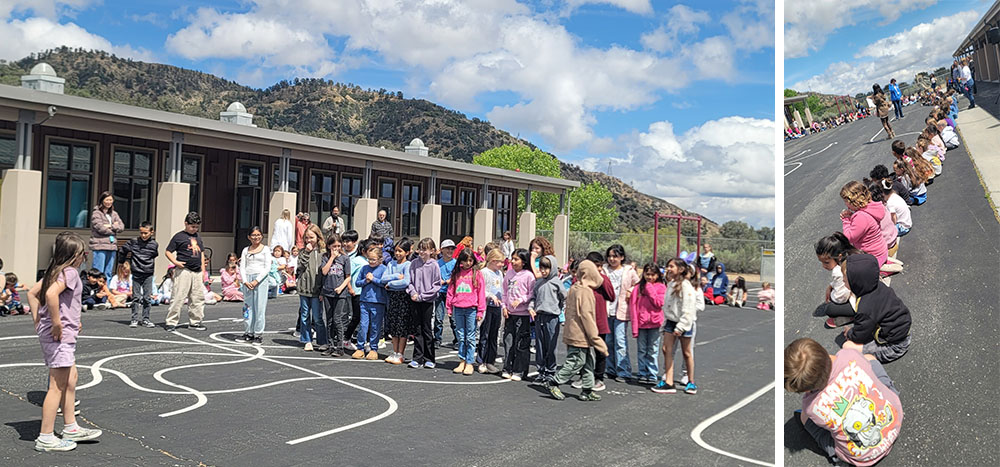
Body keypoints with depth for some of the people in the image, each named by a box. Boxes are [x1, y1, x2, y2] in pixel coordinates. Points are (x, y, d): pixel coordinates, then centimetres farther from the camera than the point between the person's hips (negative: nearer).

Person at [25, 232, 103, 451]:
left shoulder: (55, 271, 13)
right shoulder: (70, 272, -16)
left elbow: (32, 293, 20)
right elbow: (51, 294, -33)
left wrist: (38, 322, 17)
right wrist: (57, 324, -24)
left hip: (58, 334, 10)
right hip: (60, 335, -10)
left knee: (70, 379, 18)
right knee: (58, 386, -3)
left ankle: (71, 428, 28)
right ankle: (46, 438, 4)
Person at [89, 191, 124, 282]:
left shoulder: (114, 213, 16)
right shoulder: (96, 213, -2)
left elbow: (122, 226, 7)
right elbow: (100, 228, -11)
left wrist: (111, 226, -10)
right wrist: (115, 229, 1)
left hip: (112, 246, 6)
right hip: (100, 247, -6)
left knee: (109, 273, 11)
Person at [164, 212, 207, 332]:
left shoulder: (198, 237, 17)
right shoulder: (179, 236, -2)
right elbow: (168, 252, -1)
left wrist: (202, 268, 17)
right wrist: (175, 262, -17)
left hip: (197, 272, 7)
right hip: (184, 271, -7)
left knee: (198, 297, 10)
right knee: (178, 297, -7)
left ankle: (195, 322, 20)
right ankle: (171, 322, 0)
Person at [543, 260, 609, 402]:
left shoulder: (573, 289, 10)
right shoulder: (586, 292, -17)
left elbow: (568, 312, 18)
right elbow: (587, 317, -19)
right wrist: (596, 340, -14)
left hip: (572, 334, 10)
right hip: (581, 337, -10)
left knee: (588, 363, 15)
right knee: (575, 363, -1)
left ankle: (587, 390, 19)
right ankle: (553, 383, 7)